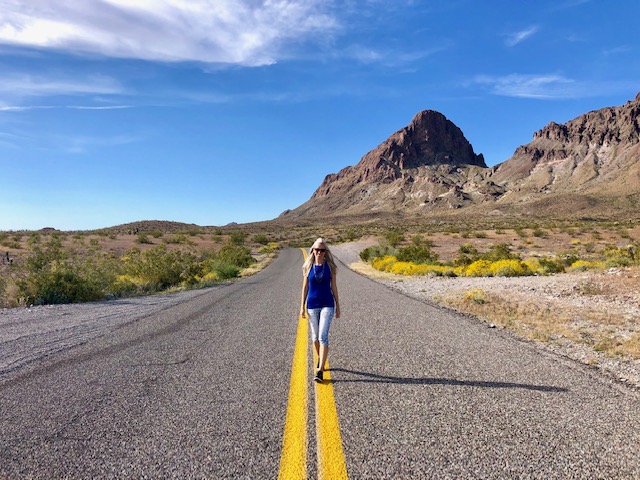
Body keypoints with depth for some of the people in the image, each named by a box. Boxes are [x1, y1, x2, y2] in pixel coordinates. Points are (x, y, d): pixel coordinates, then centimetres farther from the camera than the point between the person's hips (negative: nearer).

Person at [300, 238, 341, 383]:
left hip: (327, 305, -2)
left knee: (323, 336, -12)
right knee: (315, 337, 14)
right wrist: (302, 307, 3)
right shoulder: (308, 267, 1)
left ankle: (320, 371, -9)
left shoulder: (330, 266, -1)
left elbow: (334, 287, 4)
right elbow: (305, 287, 6)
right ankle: (320, 360, 39)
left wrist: (338, 307, 5)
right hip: (312, 305, 2)